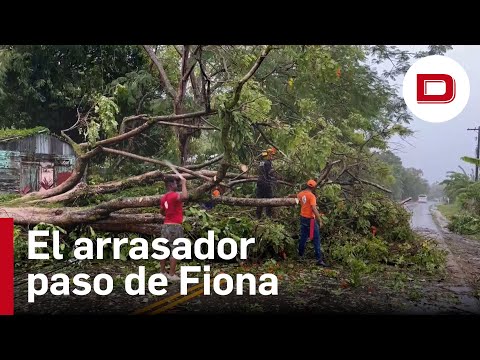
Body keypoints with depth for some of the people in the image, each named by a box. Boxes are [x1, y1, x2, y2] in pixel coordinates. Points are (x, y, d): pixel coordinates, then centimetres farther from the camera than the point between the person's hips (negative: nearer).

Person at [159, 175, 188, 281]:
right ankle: (172, 275, -3)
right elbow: (185, 196, -37)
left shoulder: (163, 198, 12)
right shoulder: (174, 195, -16)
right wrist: (184, 183, -25)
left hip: (166, 225, 9)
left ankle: (162, 272, 19)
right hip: (175, 226, -9)